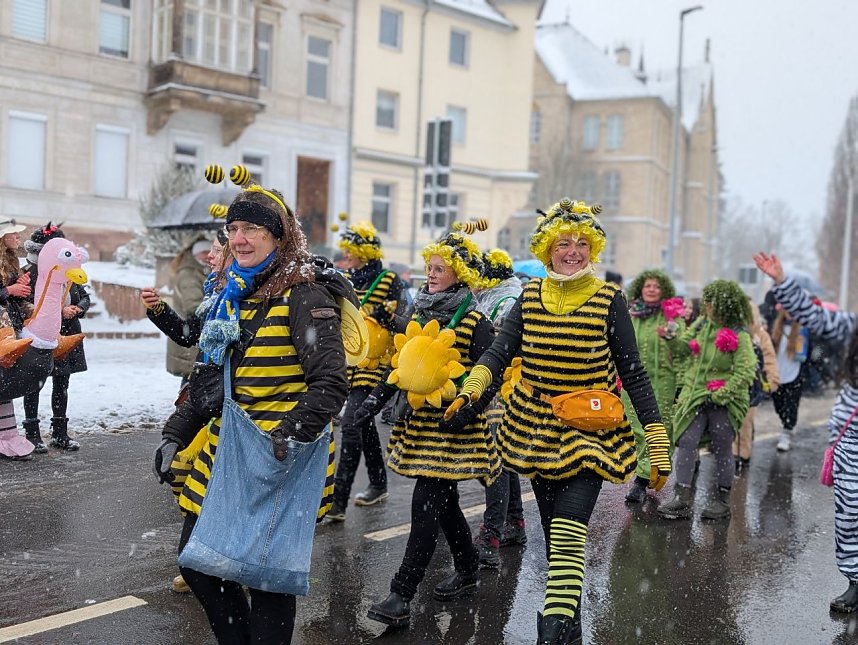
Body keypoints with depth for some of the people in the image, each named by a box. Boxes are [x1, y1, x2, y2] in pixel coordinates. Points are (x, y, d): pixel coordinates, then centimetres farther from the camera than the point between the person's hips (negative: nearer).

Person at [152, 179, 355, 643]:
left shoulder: (304, 293, -13)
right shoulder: (233, 293, 11)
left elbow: (330, 383, -21)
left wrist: (290, 437, -29)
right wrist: (176, 435, 16)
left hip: (279, 459, -8)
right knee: (197, 564, 13)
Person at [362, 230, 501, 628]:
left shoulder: (475, 323, -9)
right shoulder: (418, 316, 11)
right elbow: (400, 367, 16)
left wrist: (465, 414, -24)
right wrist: (374, 402, 4)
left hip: (452, 428, -7)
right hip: (418, 423, 7)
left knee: (426, 504, -9)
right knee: (443, 501, 16)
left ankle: (401, 597, -6)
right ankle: (467, 571, 34)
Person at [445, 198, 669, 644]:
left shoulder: (609, 300, -8)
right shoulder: (530, 297, 2)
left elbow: (633, 374, -5)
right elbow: (498, 353, -3)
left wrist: (658, 443, -7)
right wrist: (471, 388, -24)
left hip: (589, 431, -4)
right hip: (537, 427, 4)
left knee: (568, 535, -17)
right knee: (553, 533, 14)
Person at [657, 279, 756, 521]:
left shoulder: (739, 336, -12)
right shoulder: (702, 324, 6)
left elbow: (745, 371, -16)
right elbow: (685, 347, 13)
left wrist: (720, 394, -19)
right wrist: (673, 340, -8)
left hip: (724, 402, -5)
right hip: (695, 397, 5)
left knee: (722, 449, 7)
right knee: (686, 443, -4)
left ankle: (722, 500, 21)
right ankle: (682, 498, -2)